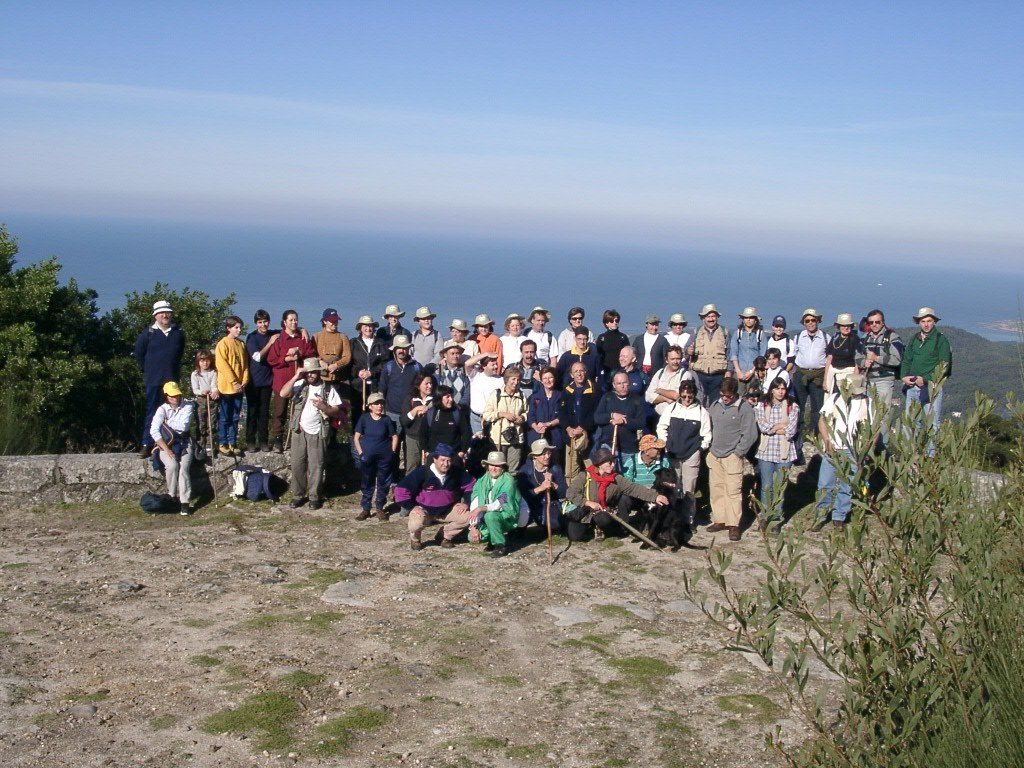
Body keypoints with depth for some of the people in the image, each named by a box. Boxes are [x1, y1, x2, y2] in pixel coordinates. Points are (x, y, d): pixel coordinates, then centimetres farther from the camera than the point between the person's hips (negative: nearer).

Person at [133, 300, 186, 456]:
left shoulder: (178, 333, 6)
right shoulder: (148, 333, -2)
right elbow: (138, 354, 6)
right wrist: (148, 370, 7)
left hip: (172, 380, 3)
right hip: (153, 380, -3)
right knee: (151, 412, -2)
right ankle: (147, 444, 0)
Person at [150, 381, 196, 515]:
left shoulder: (188, 407, -1)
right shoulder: (162, 409, -3)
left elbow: (184, 426, -14)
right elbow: (154, 431, -15)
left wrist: (167, 424, -4)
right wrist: (166, 449, -23)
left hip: (183, 442, 0)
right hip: (166, 443, 0)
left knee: (184, 467, -25)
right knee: (172, 465, -29)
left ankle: (185, 502, -27)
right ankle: (172, 495, -9)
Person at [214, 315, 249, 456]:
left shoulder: (241, 344, 10)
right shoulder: (223, 344, -7)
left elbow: (245, 365, 11)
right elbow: (222, 365, -14)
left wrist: (244, 383, -2)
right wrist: (234, 383, -15)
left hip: (239, 388, 5)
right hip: (226, 387, -5)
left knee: (235, 417, 9)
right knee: (225, 417, 1)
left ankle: (232, 443, 15)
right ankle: (223, 444, 7)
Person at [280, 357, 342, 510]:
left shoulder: (329, 389, -2)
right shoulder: (300, 385, 1)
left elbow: (336, 410, -1)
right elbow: (283, 394, -14)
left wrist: (324, 407, -20)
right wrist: (295, 376, -15)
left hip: (317, 433, -2)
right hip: (299, 431, 2)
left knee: (316, 465, 3)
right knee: (297, 464, 6)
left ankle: (314, 496, 15)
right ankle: (298, 495, 18)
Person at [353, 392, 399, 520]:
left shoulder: (386, 420, -1)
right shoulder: (364, 418, -3)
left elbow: (394, 437, 8)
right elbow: (356, 437, 0)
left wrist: (392, 453, 0)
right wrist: (361, 453, -6)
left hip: (384, 457, 1)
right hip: (368, 457, 0)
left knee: (383, 483, 6)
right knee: (367, 484, 7)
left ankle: (380, 508, 18)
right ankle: (365, 509, 16)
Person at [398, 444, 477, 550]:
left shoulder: (457, 472, -11)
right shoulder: (422, 472, -21)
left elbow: (470, 486, 6)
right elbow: (401, 490, -19)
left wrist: (466, 502, -6)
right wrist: (412, 507, -18)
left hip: (448, 510, 4)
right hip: (424, 509, -4)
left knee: (469, 516, -15)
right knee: (416, 523, -34)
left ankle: (444, 536, 10)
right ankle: (414, 539, 6)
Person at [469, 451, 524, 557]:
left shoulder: (508, 481, -13)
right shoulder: (482, 481, 2)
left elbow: (502, 504, -24)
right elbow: (474, 505, -5)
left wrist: (481, 508, -34)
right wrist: (473, 526, -15)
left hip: (508, 518, -5)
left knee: (490, 515, -35)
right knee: (472, 536, -18)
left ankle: (501, 546, -14)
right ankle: (493, 540, 14)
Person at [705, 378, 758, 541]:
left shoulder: (745, 409, -9)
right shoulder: (715, 406, 8)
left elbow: (750, 434, -11)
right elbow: (707, 426, 18)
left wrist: (738, 453, -10)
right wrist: (709, 448, 10)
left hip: (732, 457, -6)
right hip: (714, 455, 6)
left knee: (733, 491, -5)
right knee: (716, 489, 10)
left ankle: (734, 525, 0)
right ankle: (719, 520, 20)